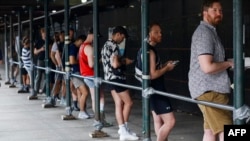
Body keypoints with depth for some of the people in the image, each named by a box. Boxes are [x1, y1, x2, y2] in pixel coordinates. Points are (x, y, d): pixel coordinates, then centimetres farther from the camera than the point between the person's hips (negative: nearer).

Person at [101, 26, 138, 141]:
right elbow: (115, 64, -25)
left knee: (119, 103, 9)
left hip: (109, 77, 10)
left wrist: (122, 60, 18)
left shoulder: (106, 45, 15)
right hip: (116, 77, -10)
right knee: (128, 102, -3)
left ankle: (123, 129, 9)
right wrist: (125, 62, -7)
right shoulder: (114, 46, -17)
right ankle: (124, 131, -2)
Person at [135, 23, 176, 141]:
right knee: (170, 121, -9)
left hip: (154, 90, 11)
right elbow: (152, 74, -25)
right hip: (155, 90, -11)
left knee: (158, 121, 14)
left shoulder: (145, 49, 12)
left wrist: (164, 66, 10)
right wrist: (167, 68, -12)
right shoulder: (149, 51, -20)